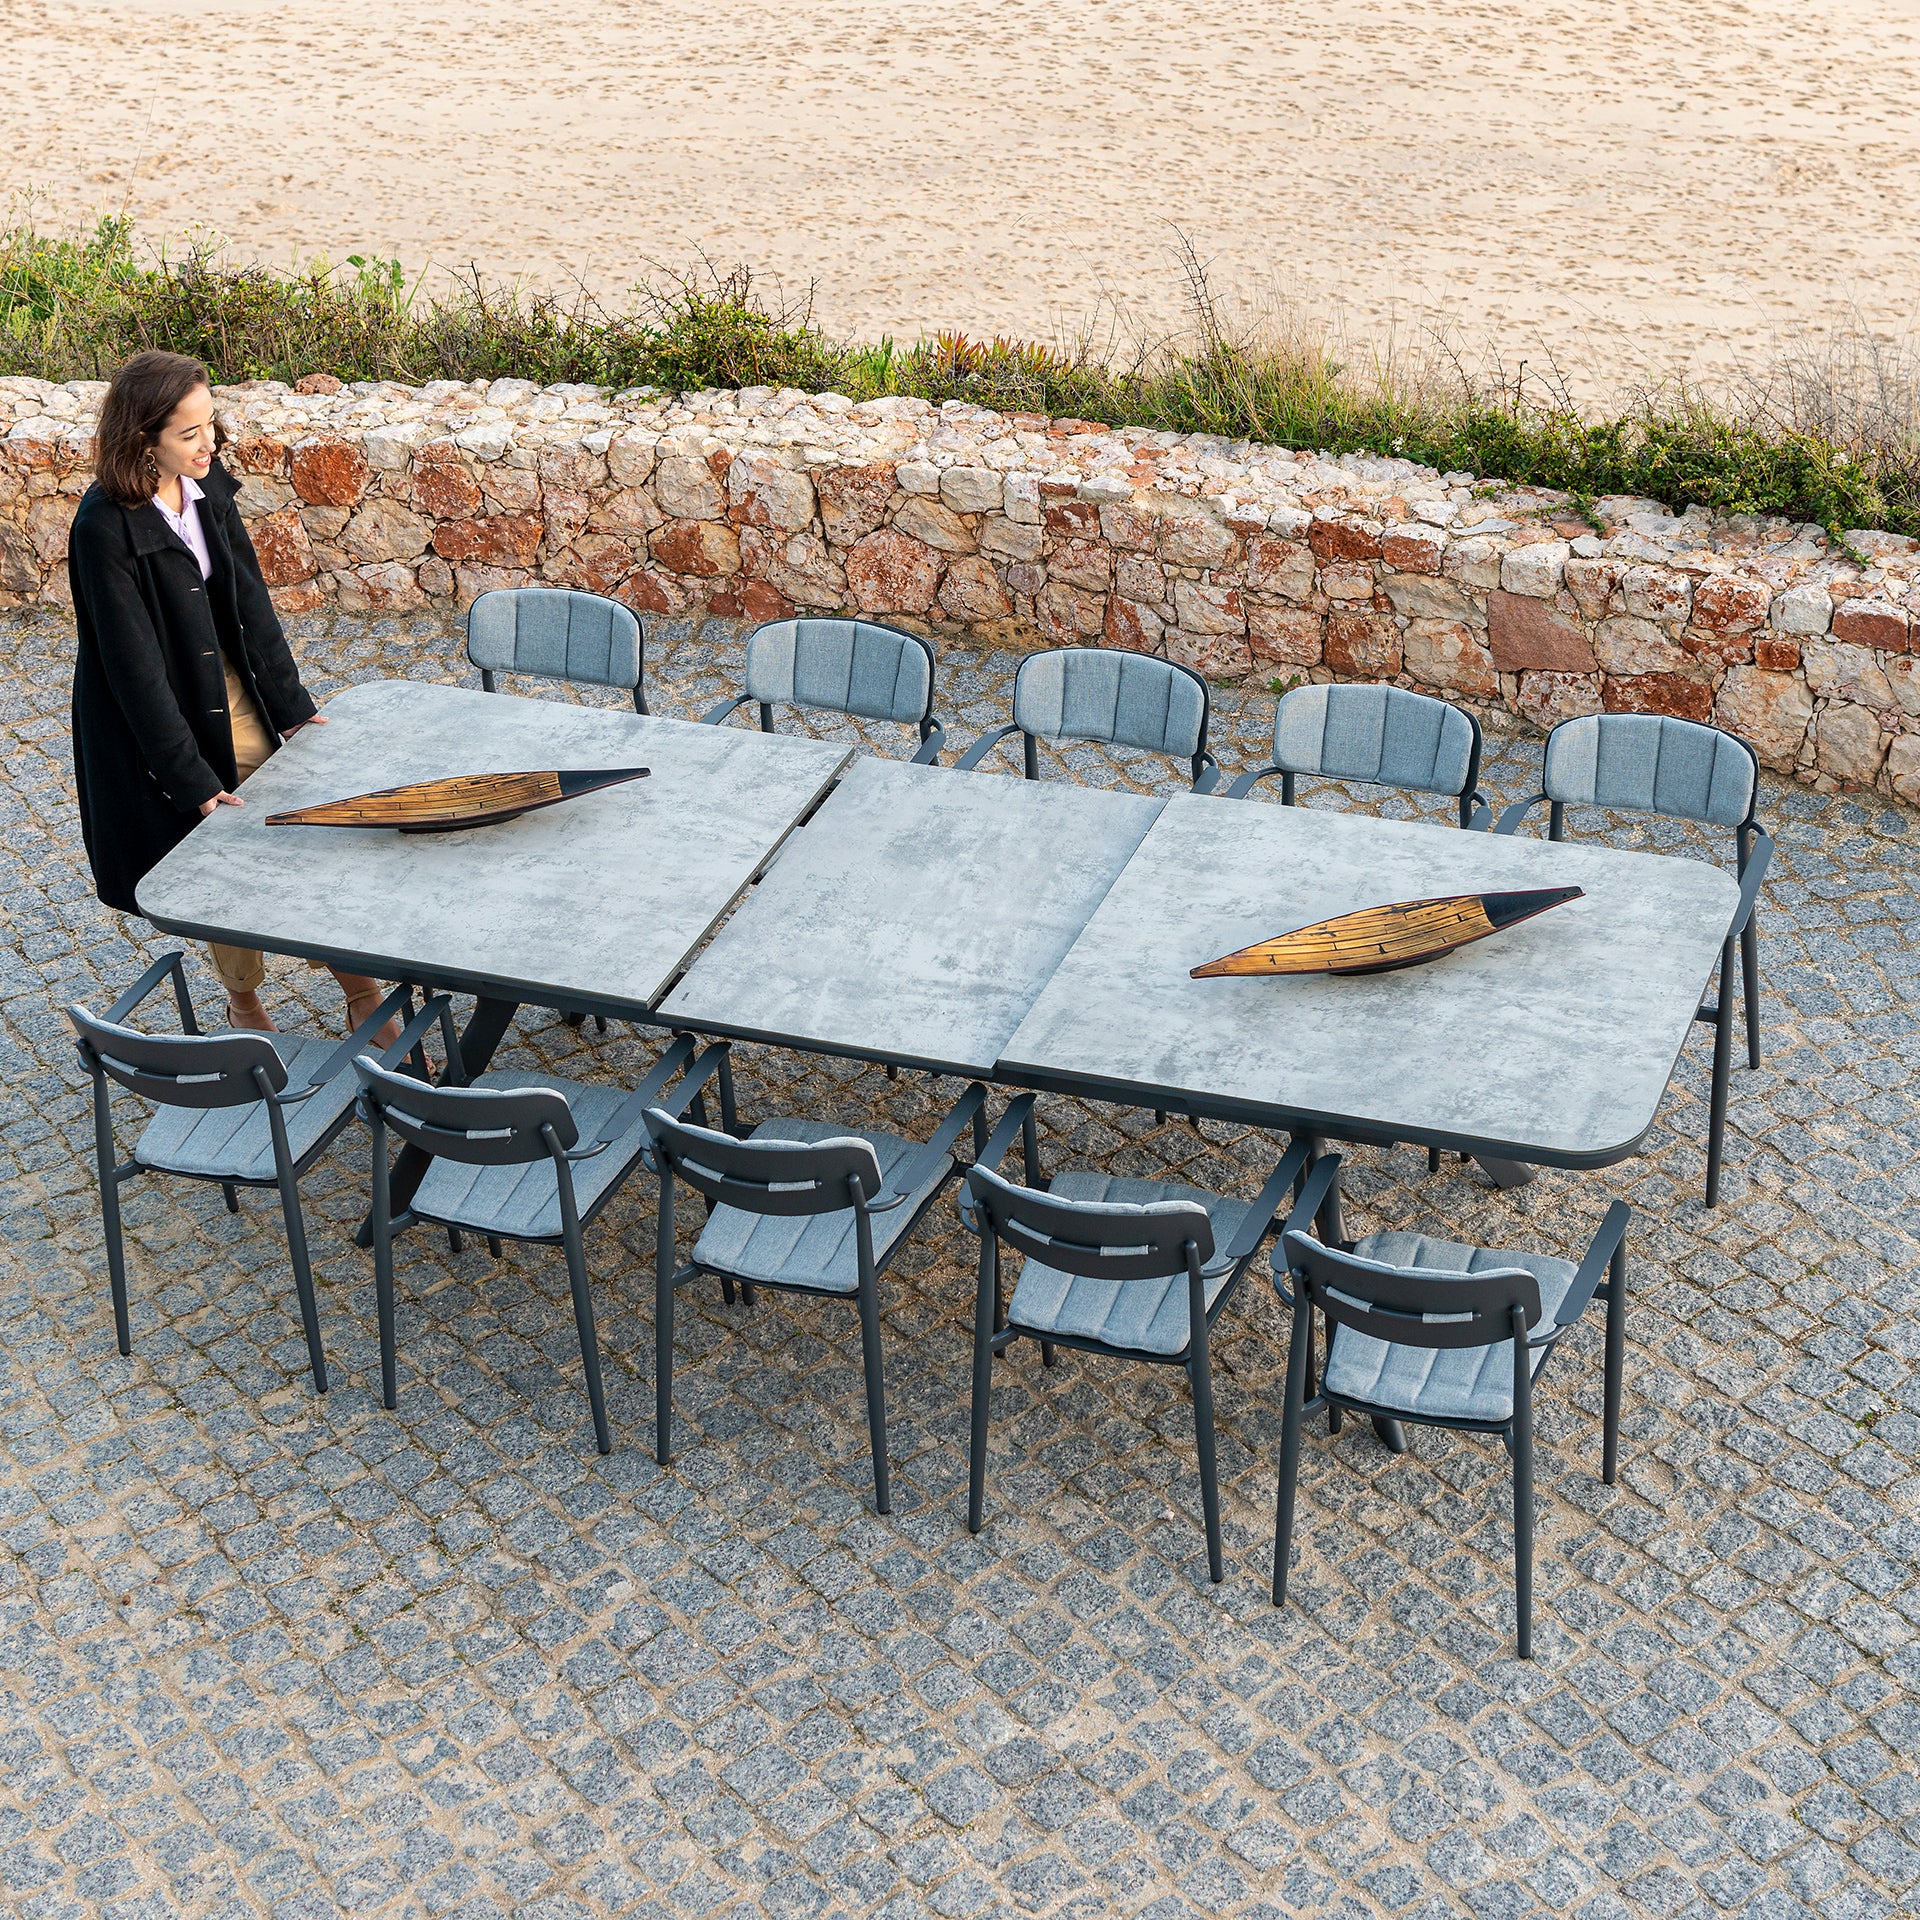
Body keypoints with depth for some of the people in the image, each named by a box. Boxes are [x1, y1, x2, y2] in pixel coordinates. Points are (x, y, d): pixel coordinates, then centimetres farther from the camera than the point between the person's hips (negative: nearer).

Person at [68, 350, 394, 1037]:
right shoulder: (105, 528, -24)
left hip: (232, 691, 6)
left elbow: (249, 601, 5)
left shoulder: (207, 488, -4)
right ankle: (244, 1004, 29)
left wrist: (291, 704, 3)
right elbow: (133, 665, -22)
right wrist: (191, 780, -21)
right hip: (162, 717, -6)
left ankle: (361, 994, 11)